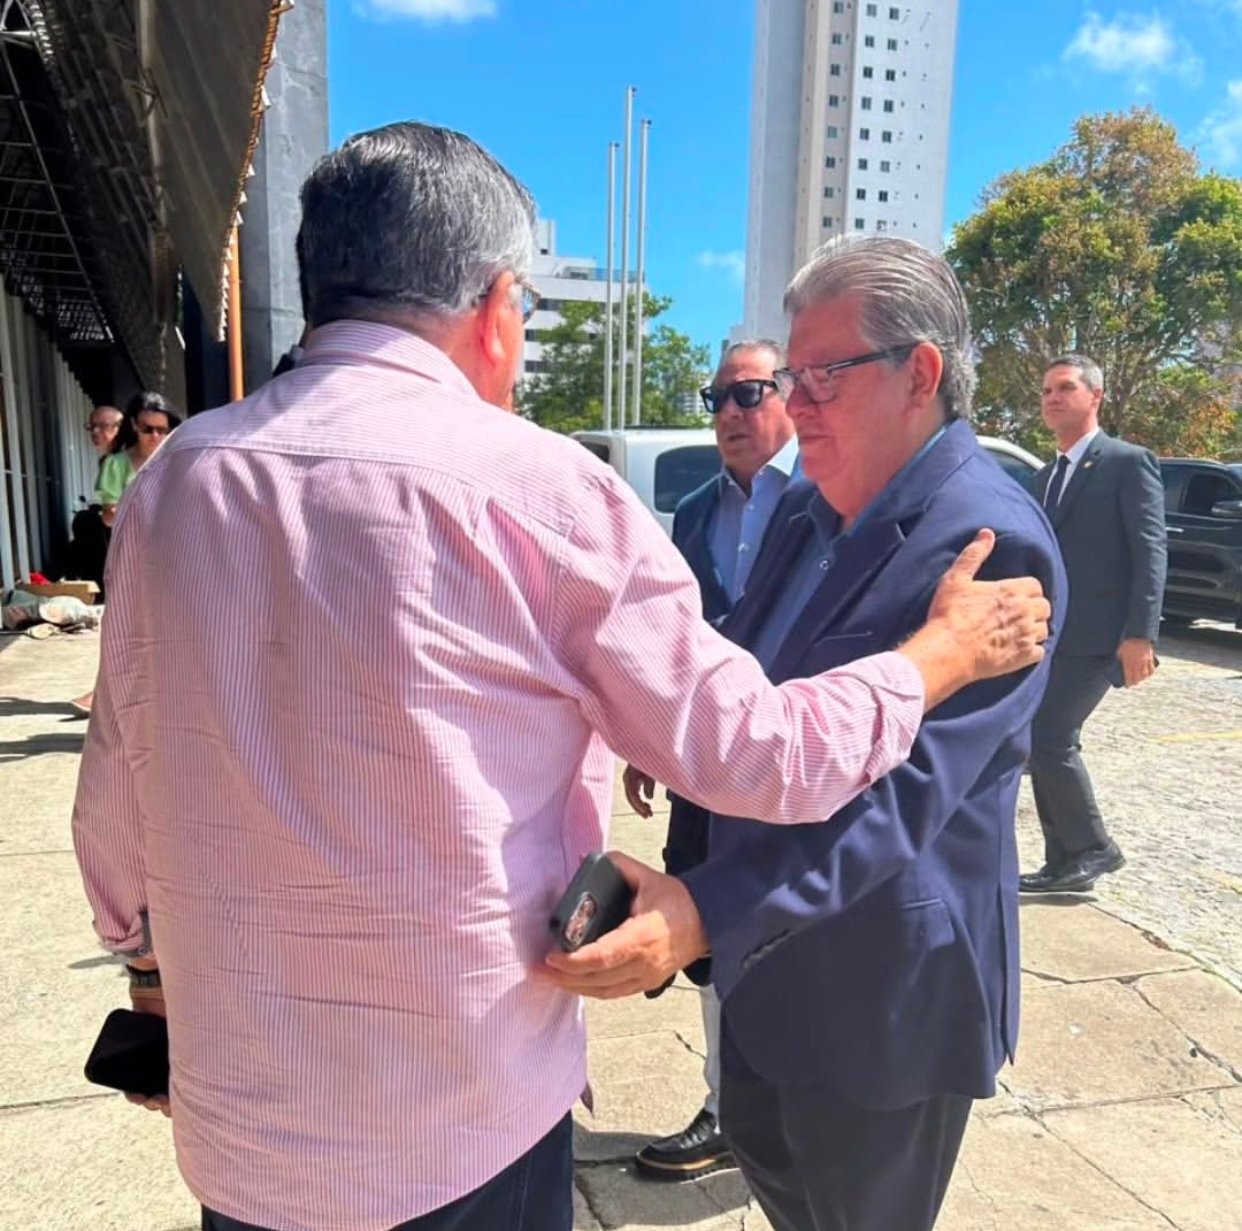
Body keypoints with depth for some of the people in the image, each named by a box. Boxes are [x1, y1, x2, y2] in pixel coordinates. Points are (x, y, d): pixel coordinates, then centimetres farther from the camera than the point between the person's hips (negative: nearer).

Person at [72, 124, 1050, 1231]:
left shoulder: (173, 475, -5)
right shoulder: (534, 486, -19)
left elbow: (115, 813, 4)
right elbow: (753, 752, -12)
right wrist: (947, 650, 3)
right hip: (466, 1128, -4)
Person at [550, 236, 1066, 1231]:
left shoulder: (992, 543, -24)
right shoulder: (807, 509, 2)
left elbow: (900, 791, -33)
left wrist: (699, 914, -41)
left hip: (886, 984, -7)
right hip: (766, 944, 8)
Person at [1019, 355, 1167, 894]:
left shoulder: (1128, 462, -5)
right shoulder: (1046, 476, 18)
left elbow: (1151, 550, -12)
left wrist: (1140, 634, -20)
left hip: (1094, 636, -8)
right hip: (1047, 635, 8)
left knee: (1048, 739, -12)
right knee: (1046, 745, 7)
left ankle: (1094, 847, 9)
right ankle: (1065, 863, 18)